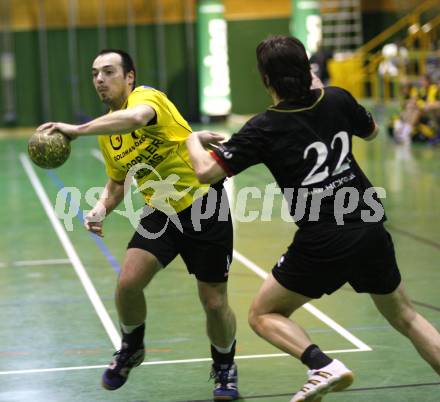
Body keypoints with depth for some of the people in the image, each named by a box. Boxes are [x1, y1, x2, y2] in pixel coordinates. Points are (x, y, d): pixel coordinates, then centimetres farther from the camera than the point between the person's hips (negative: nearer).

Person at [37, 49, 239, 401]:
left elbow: (135, 118, -46)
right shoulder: (106, 130, 4)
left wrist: (76, 130, -42)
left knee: (214, 303, 0)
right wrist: (101, 209, -3)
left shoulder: (146, 97, -19)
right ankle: (131, 349, 16)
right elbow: (118, 181, 18)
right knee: (128, 282, -14)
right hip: (161, 213, 6)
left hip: (205, 209, -6)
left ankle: (225, 369, 29)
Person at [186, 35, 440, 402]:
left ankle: (324, 366, -10)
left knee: (263, 315, 12)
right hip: (371, 231, 5)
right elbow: (370, 131, 24)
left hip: (322, 244, -5)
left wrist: (194, 139, 11)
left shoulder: (265, 128, -9)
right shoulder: (337, 99, 2)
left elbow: (206, 172, -10)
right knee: (406, 318, 21)